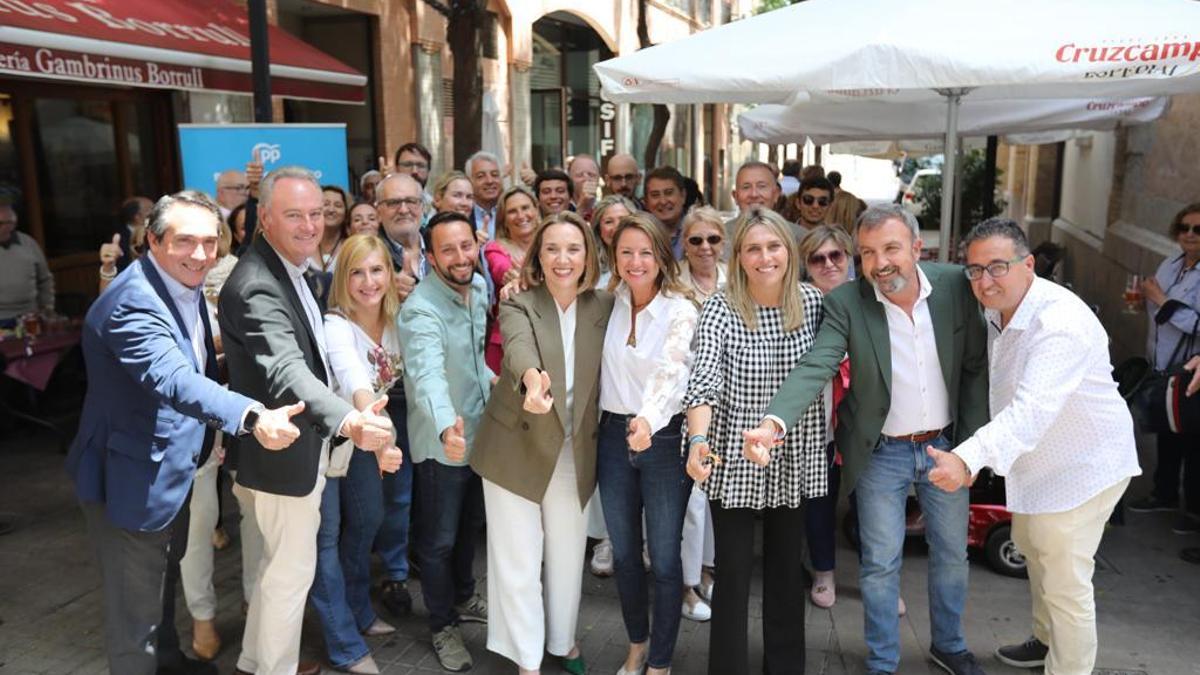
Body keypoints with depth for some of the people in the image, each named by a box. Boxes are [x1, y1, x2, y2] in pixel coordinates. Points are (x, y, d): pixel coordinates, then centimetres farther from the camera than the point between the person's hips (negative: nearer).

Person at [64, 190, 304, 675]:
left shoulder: (185, 286, 1)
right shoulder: (133, 303, -29)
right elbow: (174, 380, -45)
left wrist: (211, 434, 6)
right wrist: (253, 417, -58)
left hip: (172, 470, 10)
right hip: (130, 479, -10)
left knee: (164, 580, 29)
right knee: (135, 607, 5)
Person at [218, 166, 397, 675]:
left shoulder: (287, 269, 5)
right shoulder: (256, 286, -28)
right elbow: (286, 371, -44)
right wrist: (348, 420, -60)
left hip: (301, 446, 10)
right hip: (286, 455, -10)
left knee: (279, 564, 25)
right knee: (293, 571, 6)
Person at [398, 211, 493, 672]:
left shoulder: (478, 287, -2)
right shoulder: (421, 310, -29)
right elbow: (427, 374, -47)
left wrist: (491, 379, 11)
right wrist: (446, 427, -63)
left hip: (481, 432, 7)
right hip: (443, 443, -7)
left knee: (470, 526, 25)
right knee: (439, 540, 11)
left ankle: (463, 599, 47)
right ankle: (443, 625, 31)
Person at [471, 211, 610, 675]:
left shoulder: (604, 307, -1)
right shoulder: (518, 306, -11)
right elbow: (519, 347, -33)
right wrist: (533, 377, -54)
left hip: (575, 453, 3)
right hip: (517, 448, -3)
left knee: (567, 555, 17)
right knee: (518, 563, 6)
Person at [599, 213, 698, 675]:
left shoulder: (680, 310, -12)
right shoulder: (610, 303, 2)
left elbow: (671, 370, -29)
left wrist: (648, 419, -48)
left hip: (664, 438, -4)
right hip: (614, 435, 5)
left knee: (664, 560, 3)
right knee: (624, 553, 15)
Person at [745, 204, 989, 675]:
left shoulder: (955, 286, -11)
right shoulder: (846, 303, -18)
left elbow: (975, 367, -2)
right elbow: (814, 368, -29)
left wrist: (973, 441, -5)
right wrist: (774, 422, -46)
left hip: (946, 445, 3)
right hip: (882, 454, -3)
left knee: (951, 553, 20)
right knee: (880, 563, 8)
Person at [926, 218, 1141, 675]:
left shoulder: (1061, 322, -32)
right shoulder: (996, 311, -3)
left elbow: (1033, 409, -45)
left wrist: (969, 459, -57)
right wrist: (967, 456, 3)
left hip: (1084, 463, -10)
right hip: (1038, 459, 10)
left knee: (1065, 582, -2)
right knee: (1032, 546, 27)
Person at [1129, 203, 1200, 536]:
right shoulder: (1172, 263, 5)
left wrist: (1162, 300, -23)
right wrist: (1143, 298, 1)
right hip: (1162, 365, 7)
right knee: (1166, 432, 19)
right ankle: (1165, 493, 37)